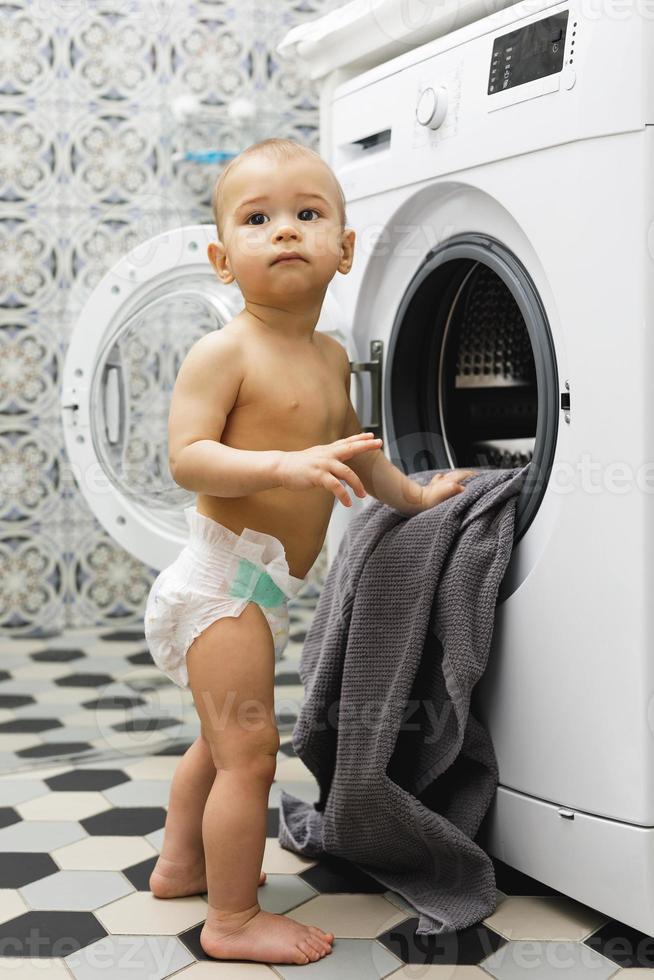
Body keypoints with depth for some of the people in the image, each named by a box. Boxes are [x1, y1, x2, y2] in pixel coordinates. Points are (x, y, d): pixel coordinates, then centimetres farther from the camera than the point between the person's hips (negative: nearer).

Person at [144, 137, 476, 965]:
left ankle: (182, 863, 43)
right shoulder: (223, 352, -17)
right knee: (248, 750, -4)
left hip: (259, 586, 9)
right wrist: (288, 465, -37)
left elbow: (346, 442, 25)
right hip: (223, 576, -9)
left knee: (222, 739, 23)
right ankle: (232, 921, 12)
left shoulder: (330, 359, 9)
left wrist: (411, 493, 27)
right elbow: (187, 457, -25)